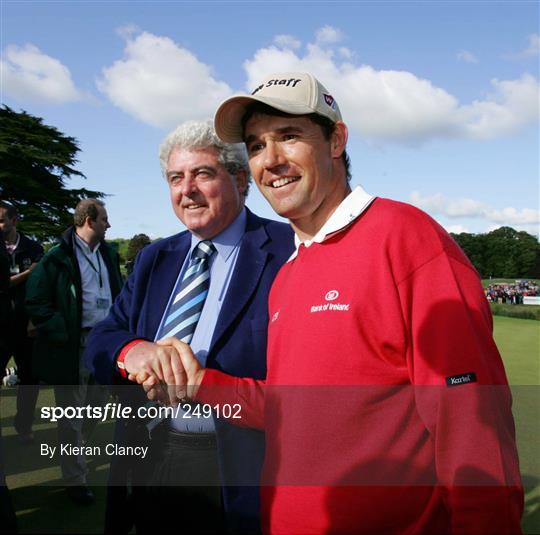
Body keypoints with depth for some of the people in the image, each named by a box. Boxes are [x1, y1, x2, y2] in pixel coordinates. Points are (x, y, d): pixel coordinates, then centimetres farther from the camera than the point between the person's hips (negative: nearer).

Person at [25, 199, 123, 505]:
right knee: (72, 413, 5)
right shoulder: (58, 258, -10)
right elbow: (37, 304, -11)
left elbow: (120, 294, 18)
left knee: (98, 404, 18)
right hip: (74, 346, -6)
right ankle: (75, 479, 17)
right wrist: (63, 335, -18)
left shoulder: (109, 255, 11)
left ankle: (76, 449, 42)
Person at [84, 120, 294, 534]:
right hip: (151, 464, 6)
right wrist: (131, 349, -19)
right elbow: (102, 338, 3)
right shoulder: (154, 259, 11)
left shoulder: (286, 250, -10)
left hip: (237, 471, -5)